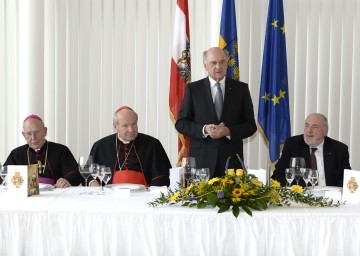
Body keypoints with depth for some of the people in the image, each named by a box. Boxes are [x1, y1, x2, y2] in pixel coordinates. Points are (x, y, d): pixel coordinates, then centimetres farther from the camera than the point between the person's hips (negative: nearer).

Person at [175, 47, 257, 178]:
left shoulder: (241, 88, 6)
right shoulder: (193, 88, 5)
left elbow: (250, 126, 5)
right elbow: (181, 123, 3)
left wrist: (228, 131, -13)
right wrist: (204, 129, -14)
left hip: (231, 160, 1)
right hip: (201, 160, 0)